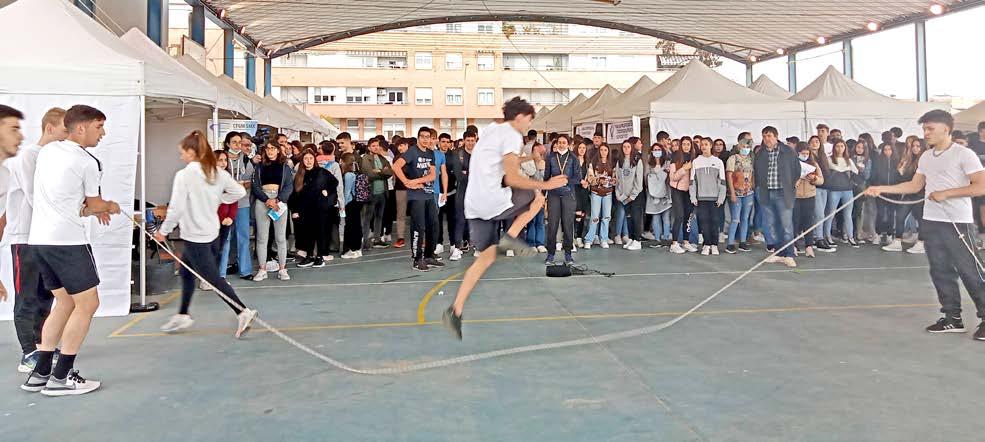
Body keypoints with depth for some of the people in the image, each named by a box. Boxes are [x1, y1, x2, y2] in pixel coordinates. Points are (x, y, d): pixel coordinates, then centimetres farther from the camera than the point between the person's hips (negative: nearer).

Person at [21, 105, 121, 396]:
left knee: (65, 302, 16)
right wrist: (111, 207, 24)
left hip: (39, 238, 8)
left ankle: (40, 374, 18)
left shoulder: (47, 151, 13)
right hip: (67, 240, -8)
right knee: (87, 304, 0)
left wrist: (90, 209, 18)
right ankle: (61, 378, 2)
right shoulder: (88, 162, -9)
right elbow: (95, 205, 4)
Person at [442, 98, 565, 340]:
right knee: (537, 196, 13)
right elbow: (511, 179, -13)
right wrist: (545, 184, -8)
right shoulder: (512, 135, -7)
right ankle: (510, 237, -2)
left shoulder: (491, 130, 21)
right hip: (493, 202, -8)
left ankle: (455, 311, 8)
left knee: (487, 256, 13)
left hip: (474, 205, 9)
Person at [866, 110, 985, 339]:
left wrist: (945, 193, -17)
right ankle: (953, 318, 18)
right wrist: (881, 189, 10)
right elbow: (915, 185, 18)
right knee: (940, 271, 9)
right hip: (930, 222, 7)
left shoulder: (964, 154, -8)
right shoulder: (926, 157, 13)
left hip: (957, 223, -7)